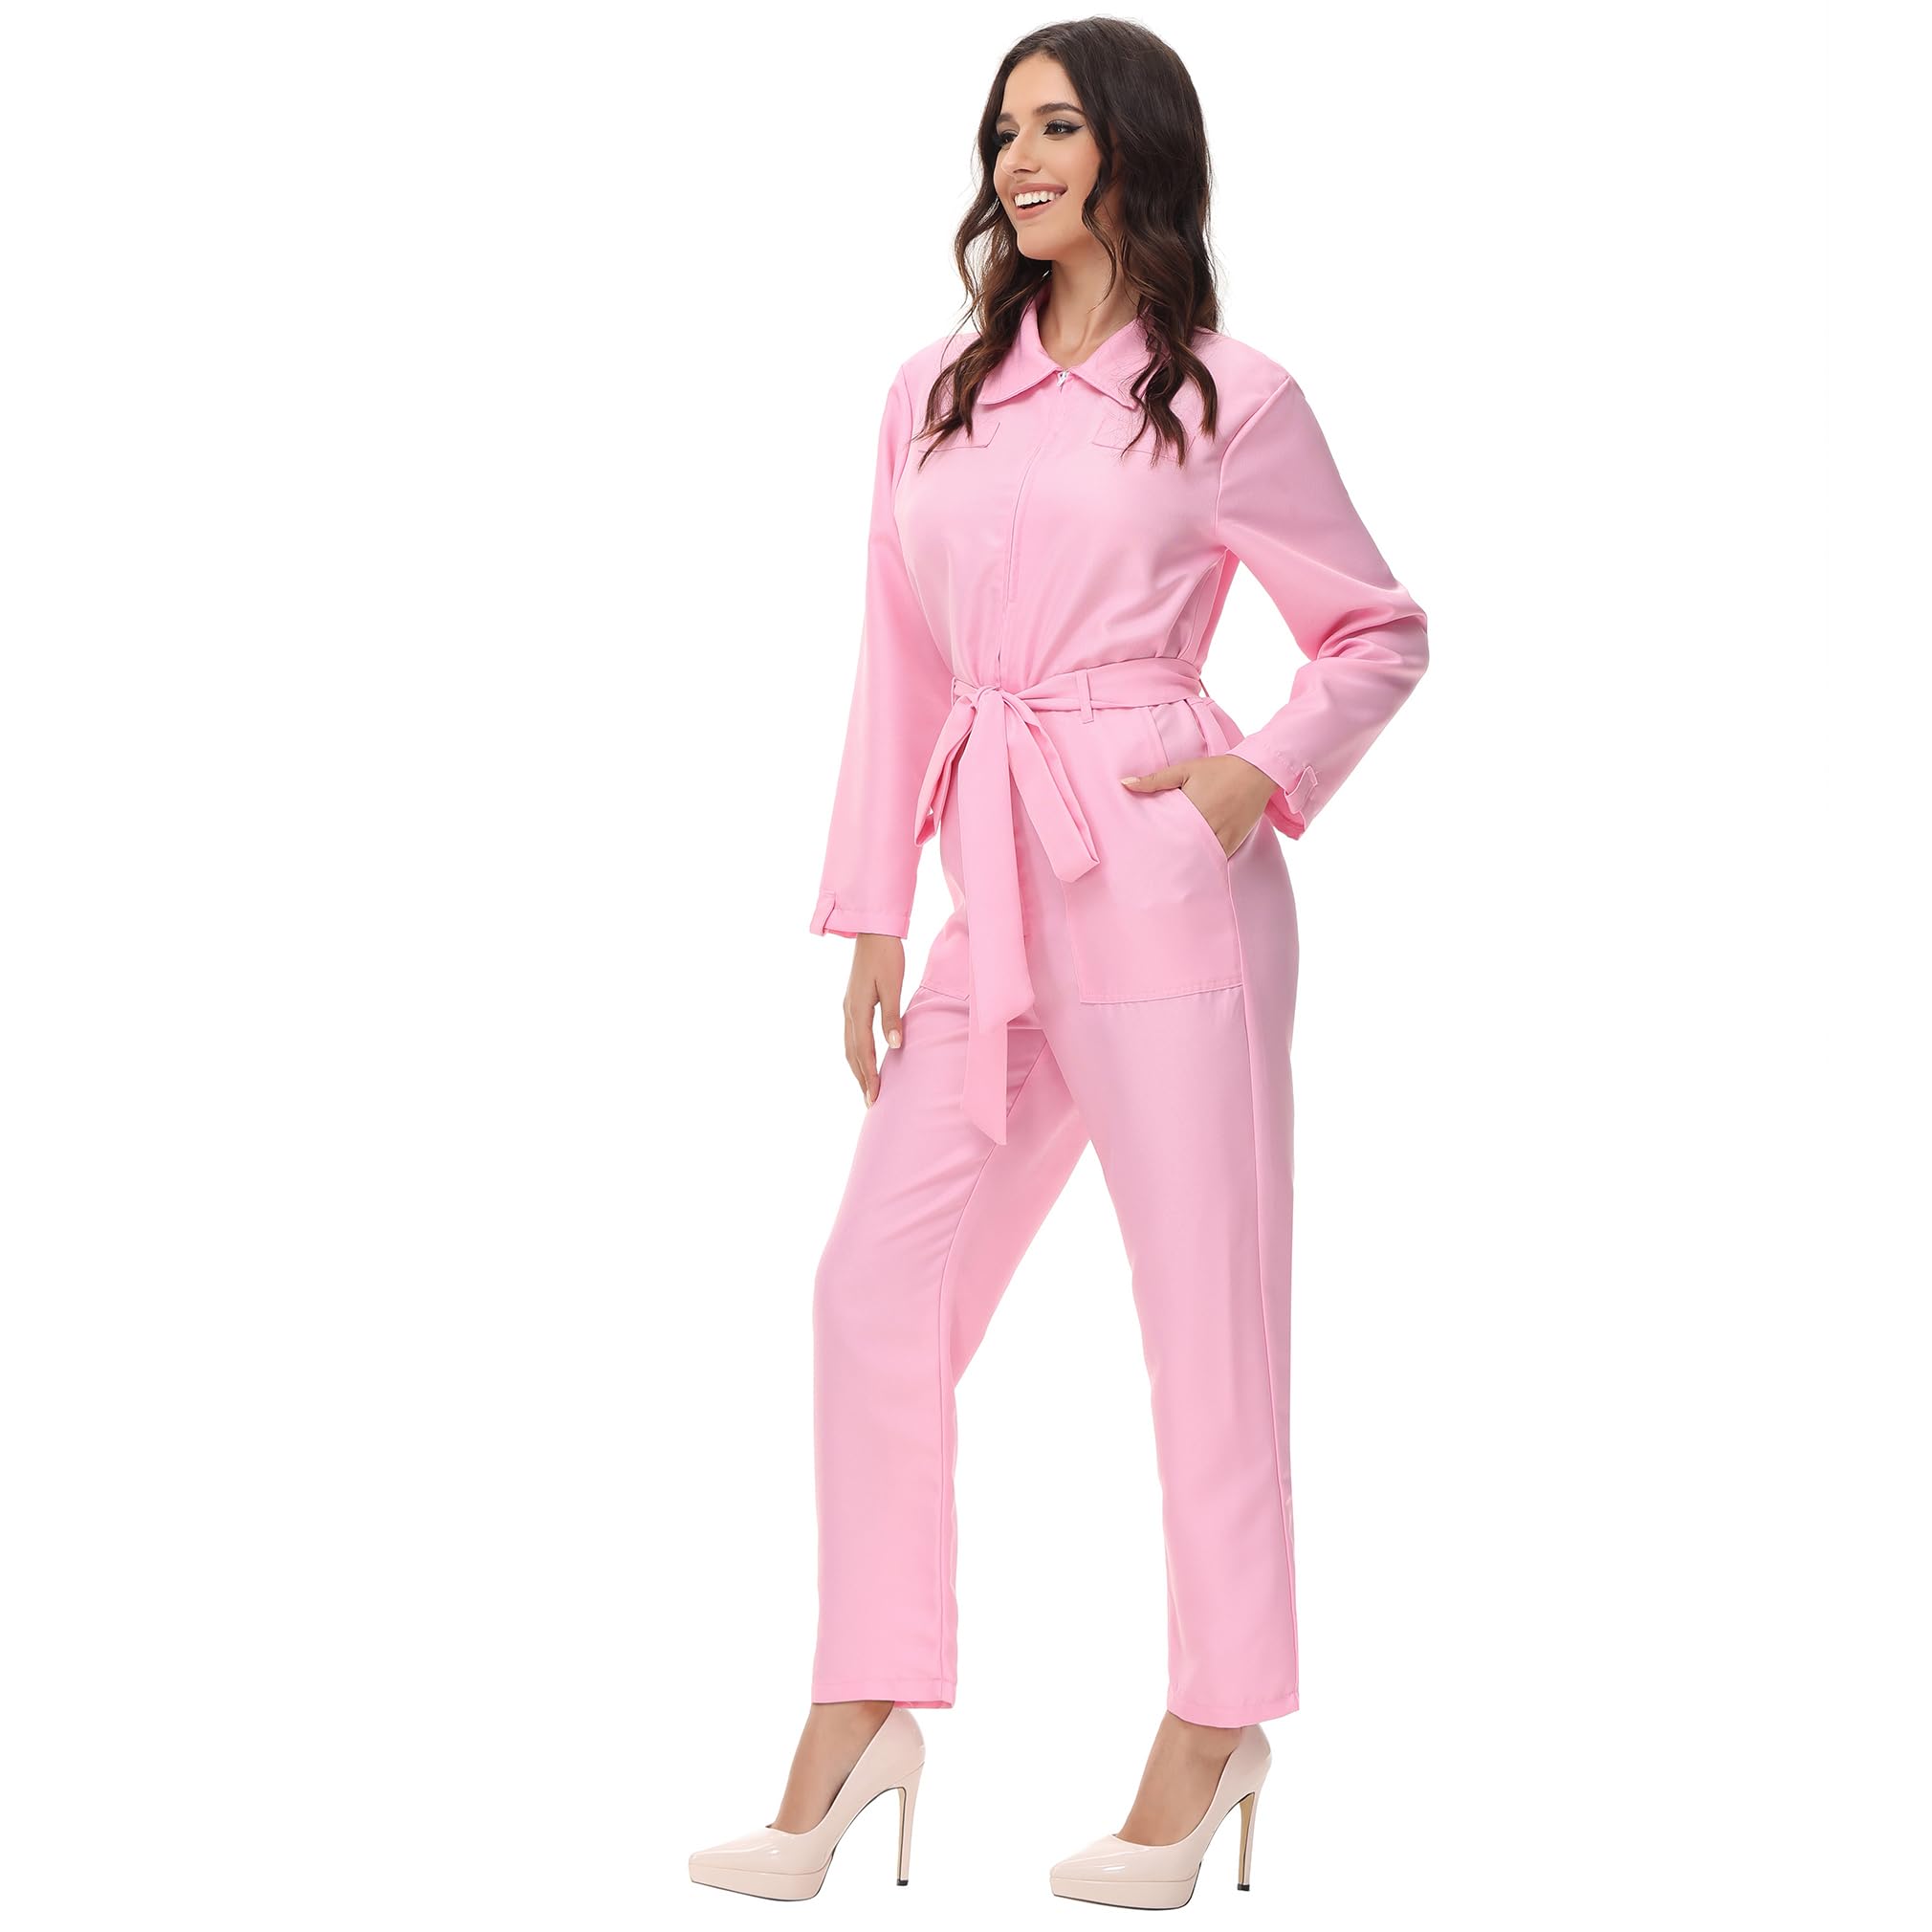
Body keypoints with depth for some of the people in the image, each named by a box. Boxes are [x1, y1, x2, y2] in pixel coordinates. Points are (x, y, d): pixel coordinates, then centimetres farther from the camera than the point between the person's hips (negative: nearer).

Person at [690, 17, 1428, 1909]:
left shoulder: (1227, 399, -1)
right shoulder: (934, 392, 13)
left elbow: (1381, 631, 7)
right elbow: (901, 663, 15)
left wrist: (1268, 774, -9)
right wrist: (872, 914, 11)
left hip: (1161, 879, -5)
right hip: (997, 898, 5)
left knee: (1205, 1306, 2)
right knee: (877, 1281, 2)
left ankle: (1214, 1724, 16)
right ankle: (860, 1719, 13)